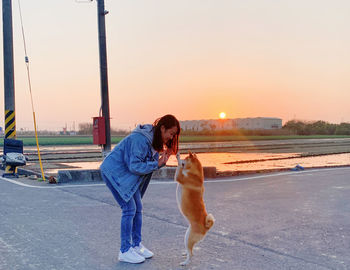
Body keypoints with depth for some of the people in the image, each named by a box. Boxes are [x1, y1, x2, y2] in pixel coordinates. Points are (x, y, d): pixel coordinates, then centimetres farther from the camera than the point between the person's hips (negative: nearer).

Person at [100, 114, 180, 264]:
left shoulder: (155, 140, 3)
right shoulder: (140, 139, -28)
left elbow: (150, 161, 5)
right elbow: (135, 166, -28)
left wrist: (162, 159, -13)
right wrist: (157, 164, -25)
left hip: (128, 173, 10)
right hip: (114, 171, -10)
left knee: (138, 208, 8)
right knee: (129, 208, -12)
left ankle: (136, 245, 20)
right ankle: (125, 251, -1)